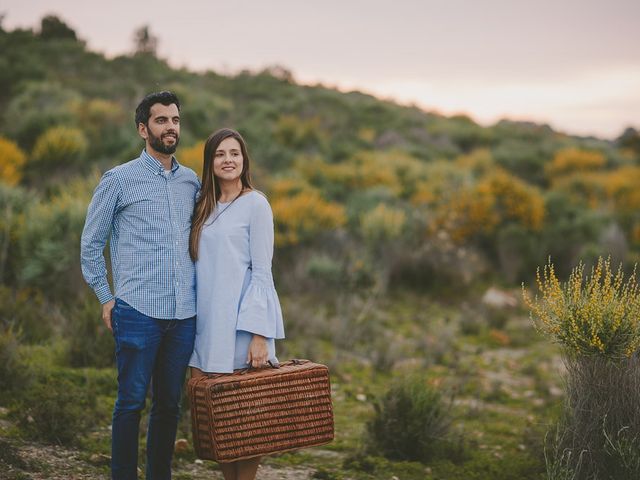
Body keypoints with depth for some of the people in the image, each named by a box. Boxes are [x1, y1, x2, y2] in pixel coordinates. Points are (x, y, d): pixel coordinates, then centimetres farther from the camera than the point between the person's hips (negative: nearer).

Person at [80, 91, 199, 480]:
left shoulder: (192, 182, 12)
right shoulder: (120, 179, 1)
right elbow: (91, 244, 6)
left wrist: (201, 293, 12)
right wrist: (106, 298, 1)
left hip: (184, 313, 4)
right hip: (139, 312, -4)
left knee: (170, 404, 10)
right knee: (132, 402, 0)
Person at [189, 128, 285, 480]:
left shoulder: (255, 204, -4)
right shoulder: (205, 206, 14)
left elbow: (262, 273, -8)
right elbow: (200, 270, 16)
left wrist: (259, 335, -15)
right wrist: (191, 325, 10)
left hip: (239, 321, -6)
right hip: (206, 322, 6)